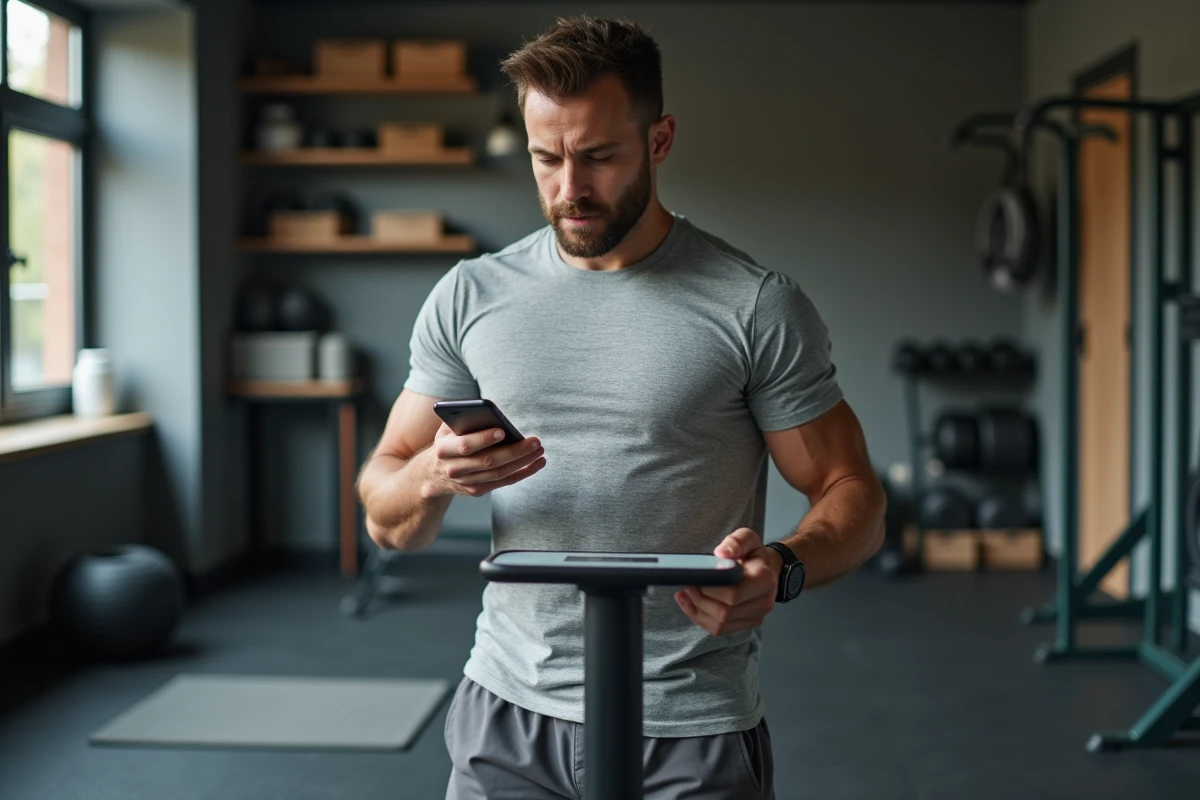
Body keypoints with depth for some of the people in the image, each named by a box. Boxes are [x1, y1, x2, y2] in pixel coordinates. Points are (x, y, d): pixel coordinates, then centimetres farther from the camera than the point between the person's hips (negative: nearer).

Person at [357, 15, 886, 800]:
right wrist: (433, 477, -18)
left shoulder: (756, 307, -7)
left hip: (689, 732, -3)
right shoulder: (471, 297, 3)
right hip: (508, 712, 3)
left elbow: (853, 494, -4)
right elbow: (387, 521, 5)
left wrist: (782, 568, -26)